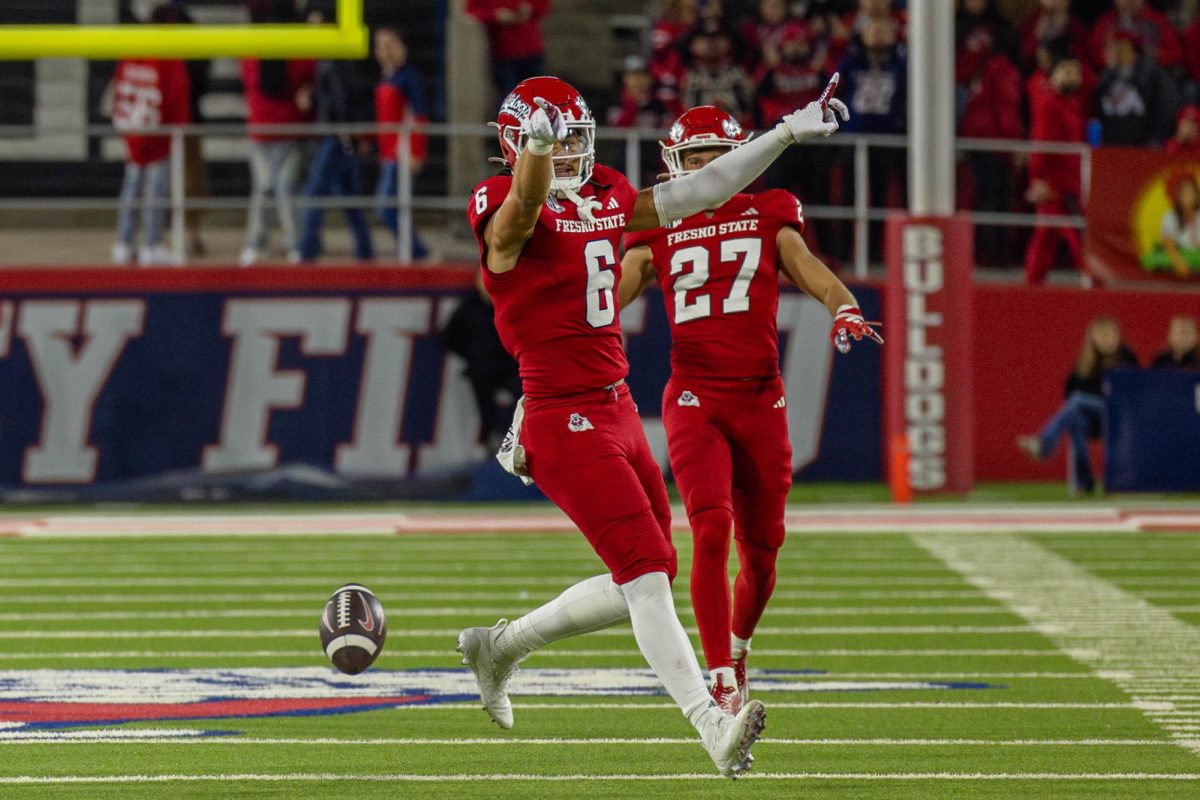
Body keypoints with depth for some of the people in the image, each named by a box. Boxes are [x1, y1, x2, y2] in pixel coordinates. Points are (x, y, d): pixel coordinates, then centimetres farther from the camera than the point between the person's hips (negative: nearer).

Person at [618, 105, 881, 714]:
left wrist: (845, 310, -23)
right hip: (695, 400, -2)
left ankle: (737, 646, 38)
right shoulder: (658, 235, 8)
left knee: (761, 551, 8)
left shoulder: (768, 218, 8)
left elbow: (816, 276, -2)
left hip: (760, 400, 2)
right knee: (711, 531, -21)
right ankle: (722, 681, -18)